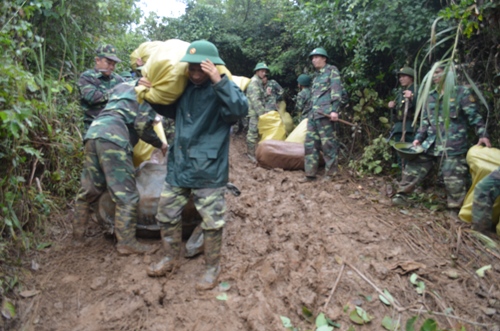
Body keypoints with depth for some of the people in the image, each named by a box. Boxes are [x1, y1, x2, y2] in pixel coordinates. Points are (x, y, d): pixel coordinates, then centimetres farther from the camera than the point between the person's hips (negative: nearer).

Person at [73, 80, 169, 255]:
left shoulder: (123, 86, 33)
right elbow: (142, 125, -1)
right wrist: (160, 144, 13)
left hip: (94, 132, 8)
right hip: (113, 137, -8)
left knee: (88, 190, 16)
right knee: (127, 195, -4)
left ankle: (77, 234, 26)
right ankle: (126, 242, -2)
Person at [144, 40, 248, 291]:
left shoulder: (221, 89, -9)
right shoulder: (184, 87, 8)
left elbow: (240, 109, -29)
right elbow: (170, 110, 27)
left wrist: (218, 80, -34)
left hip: (209, 170, -6)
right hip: (178, 166, 7)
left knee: (212, 221, 4)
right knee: (167, 214, 16)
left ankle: (212, 267, 26)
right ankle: (171, 258, 37)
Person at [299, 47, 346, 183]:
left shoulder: (331, 70, 2)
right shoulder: (317, 75, 25)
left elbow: (336, 91, -9)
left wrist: (334, 110, -19)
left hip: (325, 114, -8)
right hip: (313, 114, 8)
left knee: (328, 144, -4)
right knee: (310, 143, 4)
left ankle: (330, 173, 6)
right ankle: (310, 174, 9)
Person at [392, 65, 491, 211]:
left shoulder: (462, 92, -1)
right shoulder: (431, 96, 14)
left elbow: (474, 116, -2)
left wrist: (482, 135, -12)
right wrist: (418, 138, 8)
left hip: (453, 146, -5)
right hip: (431, 143, 5)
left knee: (454, 179, -2)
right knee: (414, 167, 5)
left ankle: (455, 210, 10)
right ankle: (401, 195, 16)